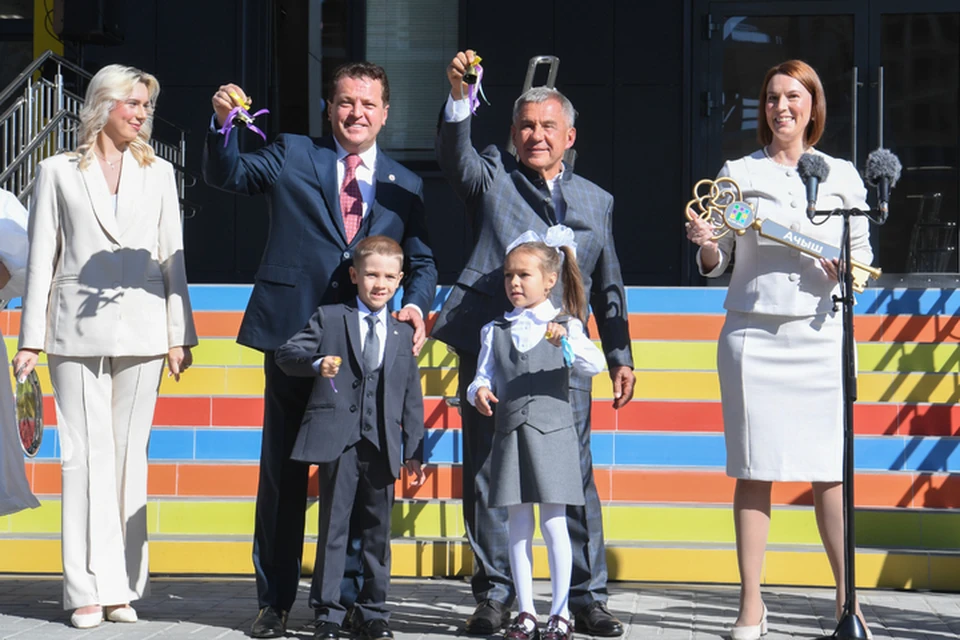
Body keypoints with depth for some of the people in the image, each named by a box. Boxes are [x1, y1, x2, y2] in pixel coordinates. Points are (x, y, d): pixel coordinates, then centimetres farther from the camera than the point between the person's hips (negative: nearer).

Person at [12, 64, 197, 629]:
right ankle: (90, 588, -2)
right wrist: (32, 339, 0)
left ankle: (123, 587, 8)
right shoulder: (59, 173, 7)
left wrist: (180, 335, 6)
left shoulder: (158, 173, 13)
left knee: (130, 455, 3)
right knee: (86, 455, -4)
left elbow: (172, 258, 12)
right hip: (78, 330, -2)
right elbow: (41, 261, 6)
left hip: (141, 330, 2)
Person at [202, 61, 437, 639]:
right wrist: (224, 123, -21)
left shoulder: (404, 185, 14)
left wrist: (416, 304, -7)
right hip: (293, 335, -1)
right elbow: (225, 174, -3)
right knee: (283, 473, 4)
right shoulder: (292, 157, 8)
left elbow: (422, 260, 13)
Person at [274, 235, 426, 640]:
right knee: (333, 525, -1)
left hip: (382, 446, 3)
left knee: (377, 530, 7)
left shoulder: (402, 334, 15)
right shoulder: (329, 319, 6)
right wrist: (316, 364, -22)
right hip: (337, 440, -3)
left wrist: (412, 452, 9)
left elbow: (412, 397, 15)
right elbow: (286, 354, -1)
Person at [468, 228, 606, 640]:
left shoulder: (566, 326, 3)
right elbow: (484, 376, 9)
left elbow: (594, 365, -11)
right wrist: (479, 391, -13)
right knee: (517, 524, 5)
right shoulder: (495, 331, 13)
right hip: (509, 433, 3)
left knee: (553, 522, -3)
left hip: (552, 432, -3)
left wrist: (566, 343, -29)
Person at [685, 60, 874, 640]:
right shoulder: (738, 174, 8)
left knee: (830, 471, -2)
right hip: (753, 333, 0)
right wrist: (706, 244, -13)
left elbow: (863, 251, 13)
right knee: (754, 470, 0)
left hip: (820, 333, 0)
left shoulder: (842, 176, 10)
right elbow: (716, 264, 9)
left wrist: (847, 269, -8)